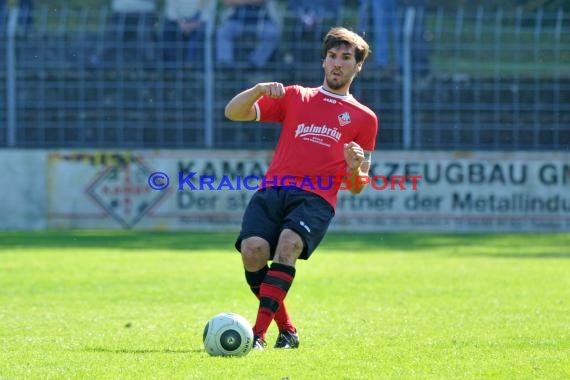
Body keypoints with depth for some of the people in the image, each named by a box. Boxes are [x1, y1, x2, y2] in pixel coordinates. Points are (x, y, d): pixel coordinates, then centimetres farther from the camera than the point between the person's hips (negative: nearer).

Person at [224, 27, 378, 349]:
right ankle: (287, 331, -5)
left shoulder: (364, 118, 20)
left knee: (289, 243, -32)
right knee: (252, 249, -24)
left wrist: (354, 168, -5)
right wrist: (259, 90, -4)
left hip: (316, 199, -2)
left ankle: (259, 333, -36)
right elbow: (233, 113, 16)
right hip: (273, 190, 2)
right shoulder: (294, 97, 24)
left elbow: (357, 187, 19)